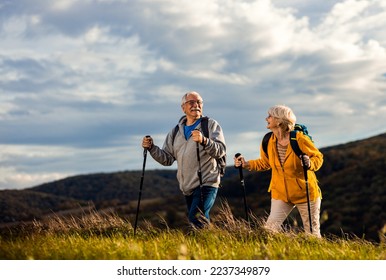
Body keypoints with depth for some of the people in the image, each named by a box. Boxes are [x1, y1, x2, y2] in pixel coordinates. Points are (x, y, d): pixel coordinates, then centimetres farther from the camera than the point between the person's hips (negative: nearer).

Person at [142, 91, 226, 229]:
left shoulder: (211, 125, 1)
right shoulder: (176, 132, 16)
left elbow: (221, 150, -13)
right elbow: (167, 159, 14)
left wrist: (204, 141, -30)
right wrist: (151, 148, -2)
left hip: (207, 183, -6)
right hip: (187, 187, 6)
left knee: (196, 218, -24)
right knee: (202, 221, 11)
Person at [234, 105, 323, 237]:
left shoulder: (299, 139, -19)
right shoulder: (268, 141, -4)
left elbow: (318, 157, -9)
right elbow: (264, 163, 11)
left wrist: (310, 164, -31)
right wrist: (246, 164, -3)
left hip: (305, 192, -3)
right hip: (281, 193, 4)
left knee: (312, 232, 7)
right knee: (270, 228, -9)